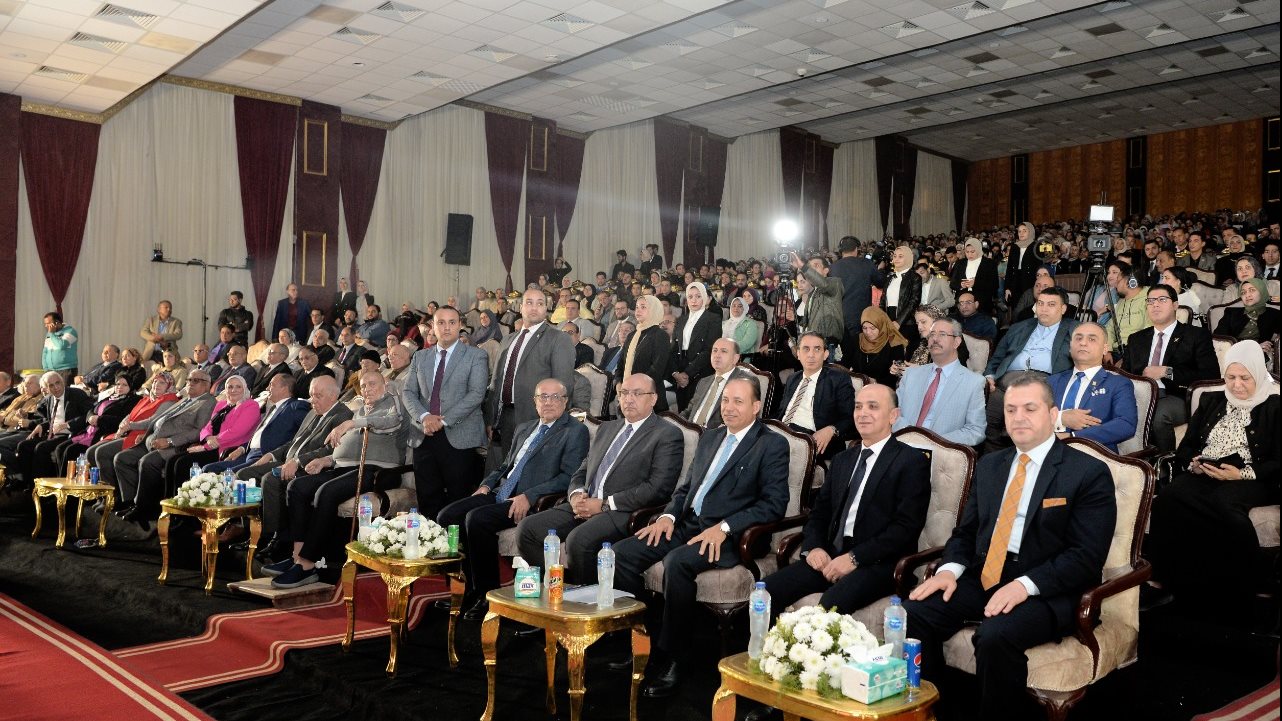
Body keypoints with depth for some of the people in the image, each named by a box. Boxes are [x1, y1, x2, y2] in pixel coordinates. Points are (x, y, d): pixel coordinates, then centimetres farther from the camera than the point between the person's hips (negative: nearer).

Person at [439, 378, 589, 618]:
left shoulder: (575, 431, -1)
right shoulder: (524, 429, 23)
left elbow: (569, 477, -12)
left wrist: (529, 496, -21)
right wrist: (487, 484, 8)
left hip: (531, 503, -8)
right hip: (499, 495, 8)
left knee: (476, 518, -28)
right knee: (446, 516, -8)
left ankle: (487, 595, -12)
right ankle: (471, 587, 3)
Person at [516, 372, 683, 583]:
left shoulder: (668, 434, -1)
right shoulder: (607, 428, 24)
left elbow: (658, 488, -12)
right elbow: (582, 471, 24)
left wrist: (605, 504, -14)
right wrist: (576, 494, 0)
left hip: (622, 512, -7)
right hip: (584, 506, 7)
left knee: (579, 540, -33)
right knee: (527, 528, -10)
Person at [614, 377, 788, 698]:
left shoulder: (772, 445, -2)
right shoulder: (710, 438, 20)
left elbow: (774, 503, -11)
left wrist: (724, 527, -20)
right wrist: (668, 515, 2)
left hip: (726, 536, -7)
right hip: (687, 524, 7)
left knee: (677, 562, -34)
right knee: (622, 553, -12)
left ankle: (671, 656, -17)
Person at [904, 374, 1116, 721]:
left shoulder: (1089, 473, -3)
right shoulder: (989, 465, 16)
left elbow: (1087, 557, -11)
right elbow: (965, 532, 18)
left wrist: (1025, 585, -23)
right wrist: (950, 569, -4)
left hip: (1044, 591, -5)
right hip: (982, 578, 6)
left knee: (996, 635, -35)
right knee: (912, 613, -19)